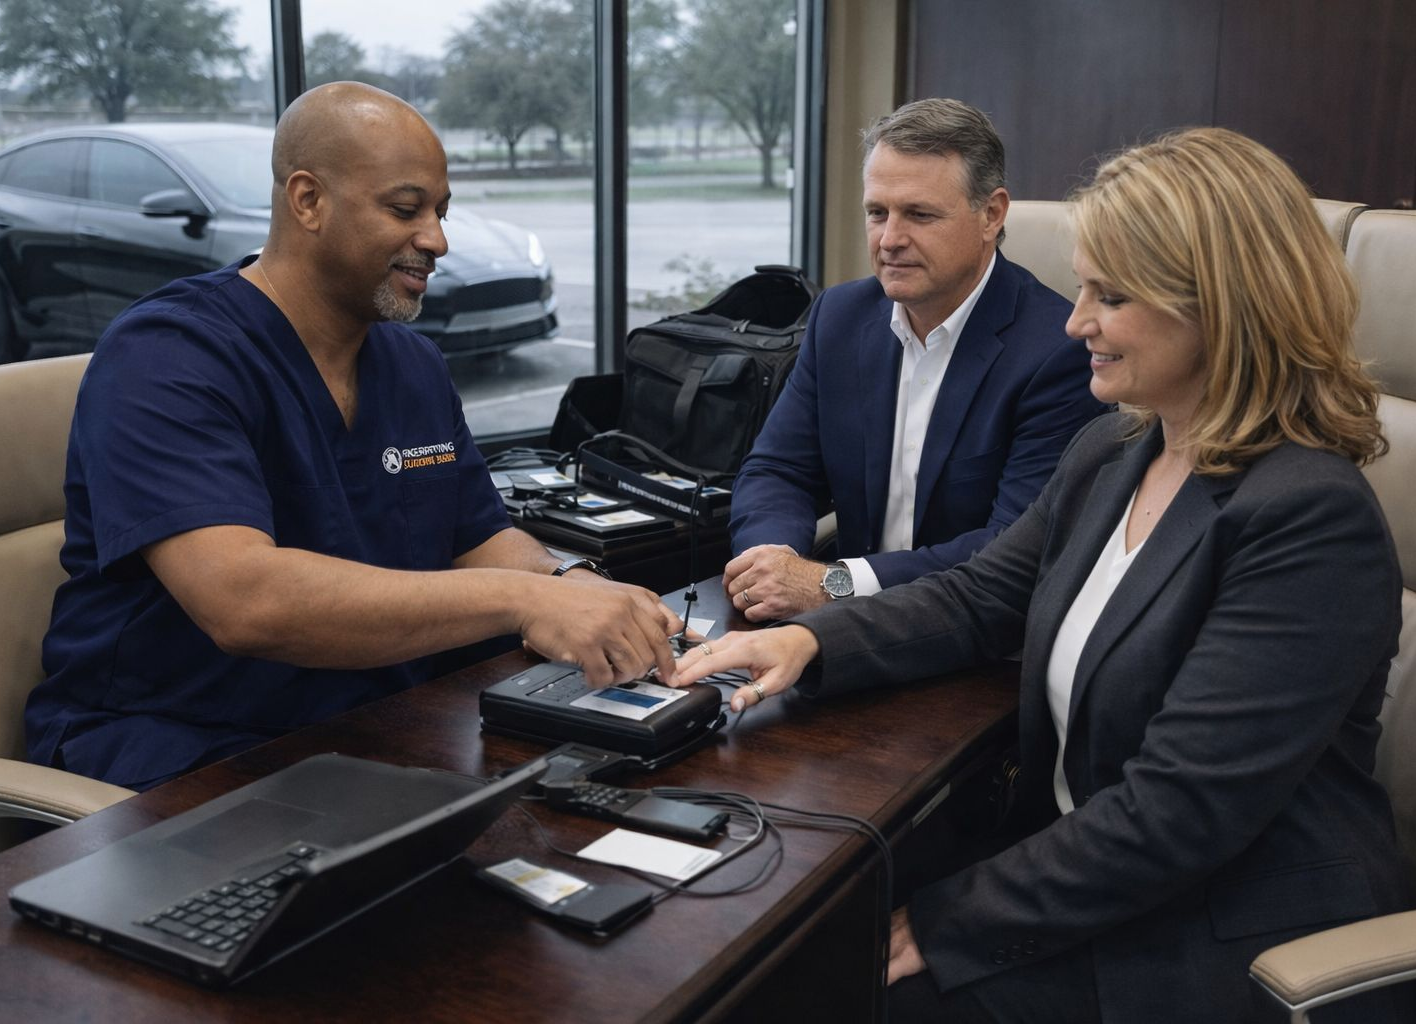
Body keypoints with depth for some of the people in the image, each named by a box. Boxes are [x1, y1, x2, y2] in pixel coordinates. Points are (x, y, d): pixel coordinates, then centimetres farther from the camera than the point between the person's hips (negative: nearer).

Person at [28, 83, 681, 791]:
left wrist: (570, 589, -10)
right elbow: (242, 599, -30)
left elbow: (482, 542, 14)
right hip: (186, 756, -8)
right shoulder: (165, 359, -15)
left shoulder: (417, 367, 13)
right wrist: (519, 599, -35)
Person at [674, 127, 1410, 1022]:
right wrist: (810, 643, -9)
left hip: (1229, 952, -7)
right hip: (1087, 891, 7)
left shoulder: (1312, 521, -23)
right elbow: (978, 600, 10)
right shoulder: (1109, 455, 4)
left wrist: (935, 928, -21)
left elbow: (1176, 812, -26)